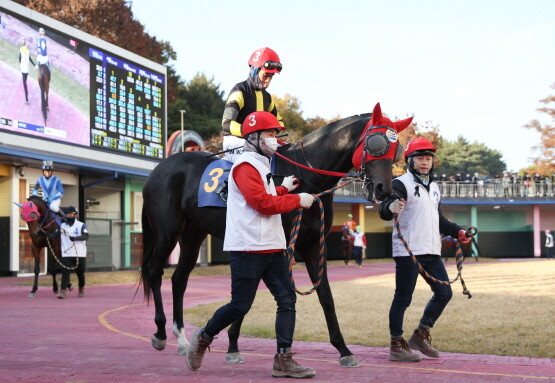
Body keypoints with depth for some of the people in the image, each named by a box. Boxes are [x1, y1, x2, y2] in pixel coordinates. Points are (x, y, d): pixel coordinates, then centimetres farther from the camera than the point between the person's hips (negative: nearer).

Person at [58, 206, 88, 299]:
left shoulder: (81, 225, -2)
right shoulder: (62, 226, 9)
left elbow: (86, 236, -18)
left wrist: (75, 238, -35)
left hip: (80, 254, -2)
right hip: (66, 254, 2)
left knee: (80, 274, 10)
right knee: (65, 272, -13)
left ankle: (81, 290, 32)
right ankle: (63, 290, -17)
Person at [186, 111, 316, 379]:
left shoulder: (261, 165, 22)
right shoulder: (245, 166, -11)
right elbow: (262, 203, -19)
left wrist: (283, 189, 16)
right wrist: (297, 200, -12)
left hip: (272, 247, 10)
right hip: (248, 248, -10)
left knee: (287, 300, 1)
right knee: (241, 305, -4)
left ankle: (283, 360, 3)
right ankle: (203, 338, 20)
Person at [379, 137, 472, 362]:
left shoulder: (433, 187, 20)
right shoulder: (402, 184, -8)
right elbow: (384, 211, -23)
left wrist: (456, 232, 20)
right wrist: (391, 208, -46)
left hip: (431, 251, 8)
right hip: (408, 251, -8)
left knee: (444, 293, 9)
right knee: (403, 298, -3)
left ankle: (421, 335, 22)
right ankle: (397, 346, 6)